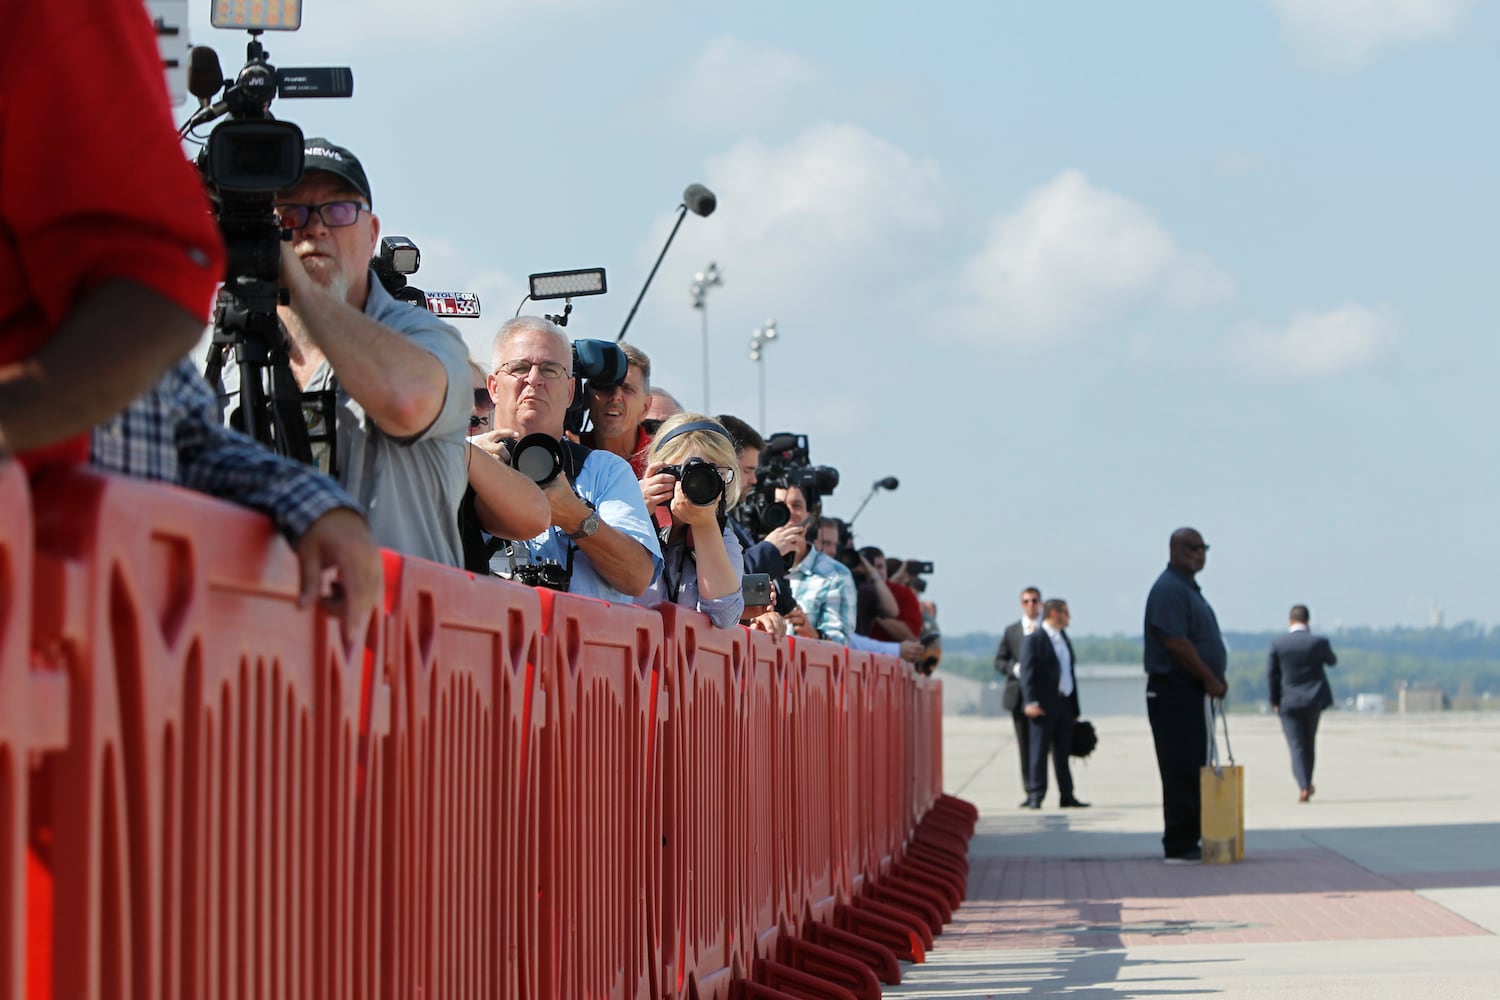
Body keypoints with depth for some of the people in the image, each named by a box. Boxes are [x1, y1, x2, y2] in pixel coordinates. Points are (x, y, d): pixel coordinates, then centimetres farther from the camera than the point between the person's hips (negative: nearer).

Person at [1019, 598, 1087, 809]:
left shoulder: (1065, 640, 18)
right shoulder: (1033, 641, -5)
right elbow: (1027, 673, -11)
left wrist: (1075, 707, 17)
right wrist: (1031, 702, -20)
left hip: (1064, 704, 7)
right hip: (1044, 706, -7)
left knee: (1063, 752, 9)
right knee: (1039, 751, -5)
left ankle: (1067, 796, 12)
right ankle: (1035, 796, -3)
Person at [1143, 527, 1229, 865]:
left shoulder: (1188, 588, 19)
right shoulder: (1169, 589, -14)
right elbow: (1176, 643, -21)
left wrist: (1215, 679, 12)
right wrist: (1209, 679, -16)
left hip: (1191, 693, 10)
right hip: (1173, 693, -10)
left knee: (1193, 770, 12)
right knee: (1181, 771, -9)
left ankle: (1188, 842, 17)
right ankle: (1179, 847, -7)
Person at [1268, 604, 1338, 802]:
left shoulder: (1278, 643, -8)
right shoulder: (1319, 642, -8)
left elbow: (1271, 674, -5)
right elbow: (1332, 661, 11)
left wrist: (1274, 701, 4)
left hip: (1288, 702, -1)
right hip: (1314, 699, 1)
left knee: (1297, 745, -1)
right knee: (1309, 742, 19)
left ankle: (1304, 786, -13)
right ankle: (1307, 782, 26)